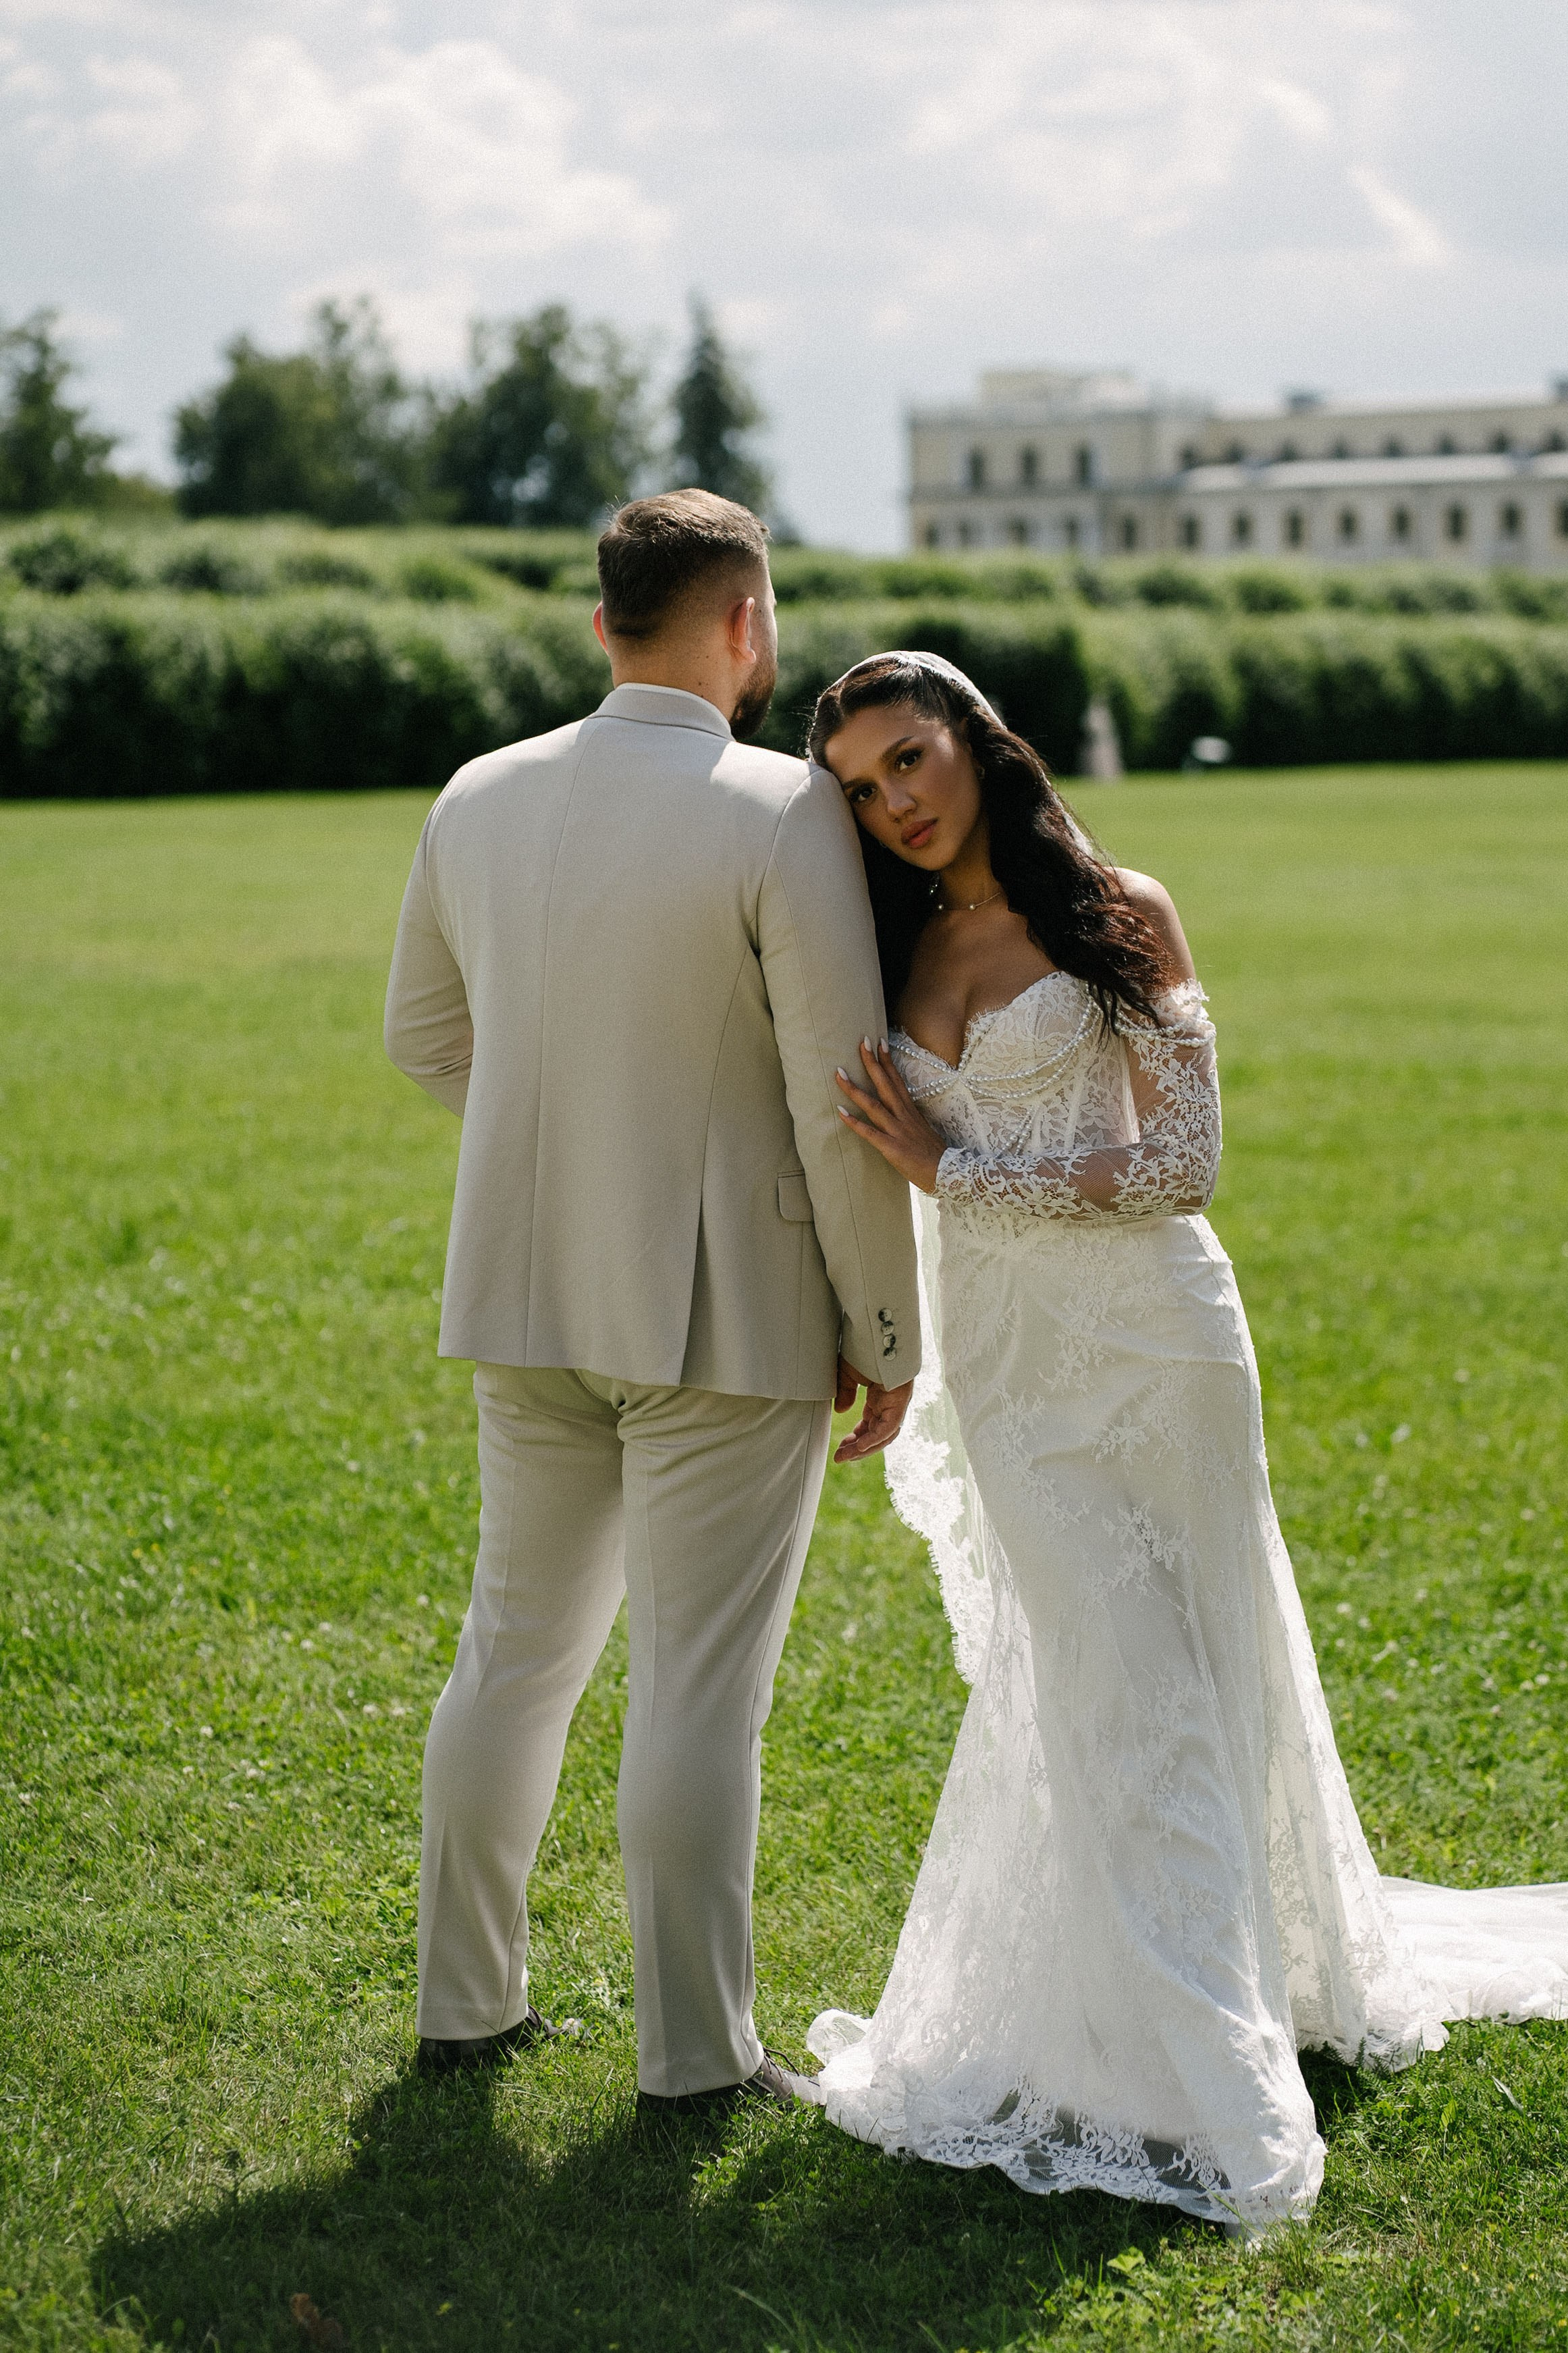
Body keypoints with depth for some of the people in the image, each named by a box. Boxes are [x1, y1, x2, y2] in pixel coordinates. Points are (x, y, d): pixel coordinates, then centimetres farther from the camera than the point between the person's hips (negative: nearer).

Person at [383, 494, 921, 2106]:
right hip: (730, 1318, -5)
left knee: (516, 1645, 18)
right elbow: (842, 1111, -15)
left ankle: (467, 2000, 27)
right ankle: (694, 2057, 11)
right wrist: (886, 1334, -5)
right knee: (700, 1684, 3)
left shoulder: (479, 799, 1)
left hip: (527, 1302, 6)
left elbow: (426, 1038, 15)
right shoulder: (785, 820, -16)